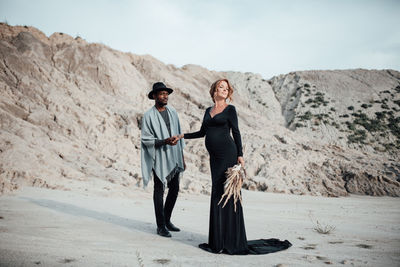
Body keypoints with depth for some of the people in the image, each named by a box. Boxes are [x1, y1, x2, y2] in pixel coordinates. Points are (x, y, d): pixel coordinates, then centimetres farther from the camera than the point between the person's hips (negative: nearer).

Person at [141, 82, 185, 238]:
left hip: (174, 158, 6)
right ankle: (161, 226, 15)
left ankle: (167, 220, 30)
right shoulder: (149, 116, -8)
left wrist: (182, 157, 13)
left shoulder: (172, 112, 9)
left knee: (174, 189, 12)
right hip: (159, 159, -6)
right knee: (159, 191, 3)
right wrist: (164, 141, -25)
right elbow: (146, 140, -10)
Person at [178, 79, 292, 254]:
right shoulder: (208, 111, 19)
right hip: (215, 157, 6)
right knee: (217, 195, 7)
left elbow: (236, 132, -2)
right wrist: (184, 136, 27)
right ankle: (218, 240, 16)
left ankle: (231, 241, 3)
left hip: (227, 154, -6)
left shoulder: (230, 109, 3)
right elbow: (203, 132, 26)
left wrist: (240, 155, -9)